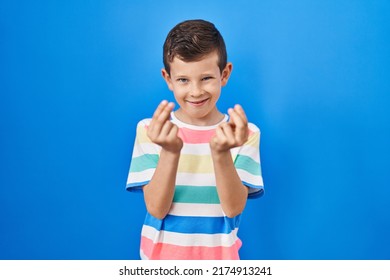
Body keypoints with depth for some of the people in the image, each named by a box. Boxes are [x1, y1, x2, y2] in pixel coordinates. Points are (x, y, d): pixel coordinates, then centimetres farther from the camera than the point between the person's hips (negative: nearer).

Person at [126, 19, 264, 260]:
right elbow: (156, 209, -15)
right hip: (161, 253, 0)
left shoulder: (246, 133, -10)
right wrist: (169, 152, -30)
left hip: (217, 254, 0)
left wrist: (221, 154, -32)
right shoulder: (150, 130, -10)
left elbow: (234, 208, -16)